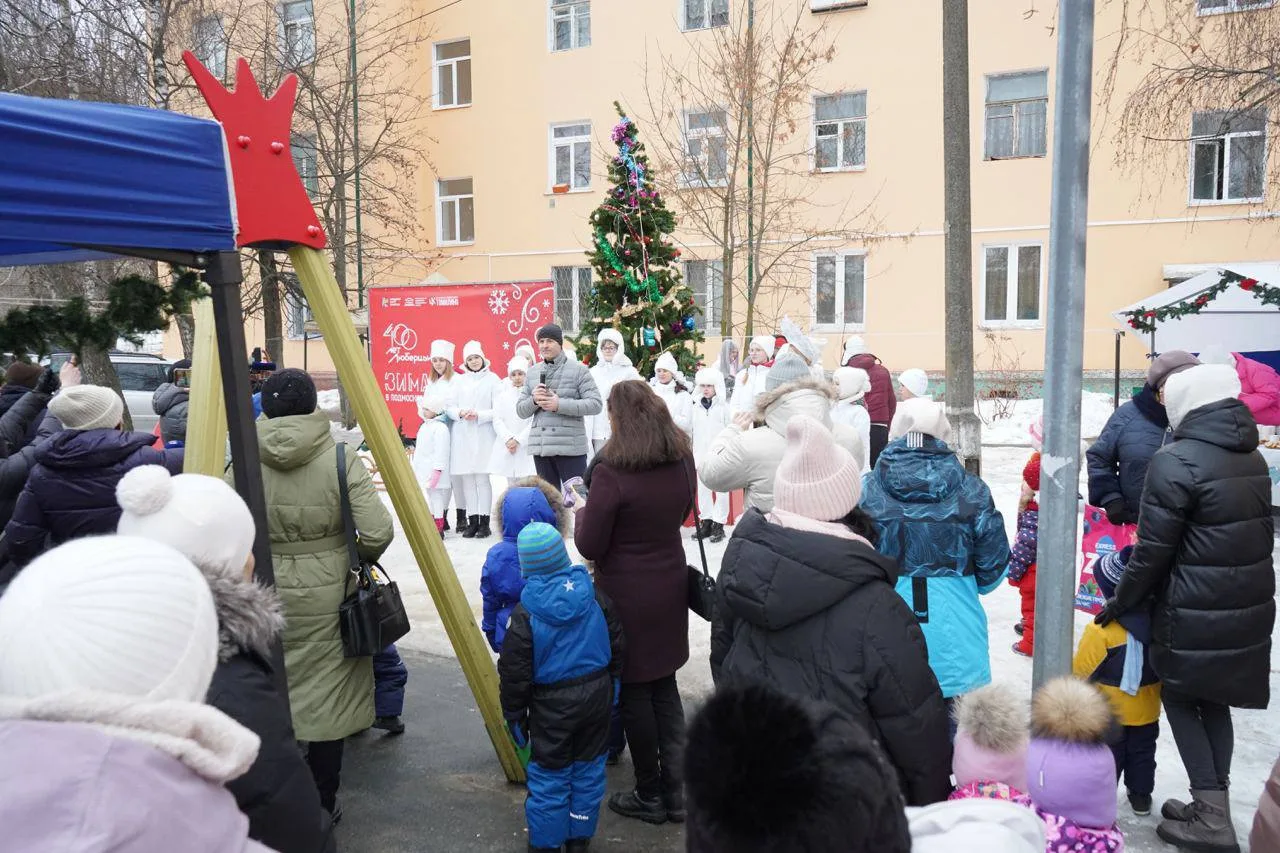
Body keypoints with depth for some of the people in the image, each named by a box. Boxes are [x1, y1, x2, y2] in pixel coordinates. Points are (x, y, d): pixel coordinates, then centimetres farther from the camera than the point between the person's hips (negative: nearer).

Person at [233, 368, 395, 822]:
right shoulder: (340, 459, -10)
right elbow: (378, 533, -14)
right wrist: (357, 555, 7)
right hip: (326, 596, -1)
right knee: (325, 699, 11)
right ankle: (322, 806, 24)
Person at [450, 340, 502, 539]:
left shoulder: (492, 379, 2)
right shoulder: (459, 381, 13)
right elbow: (450, 407, 10)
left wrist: (479, 415, -14)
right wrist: (460, 413, -10)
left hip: (483, 435, -3)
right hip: (462, 435, 4)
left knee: (482, 478, -6)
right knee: (466, 478, 3)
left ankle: (484, 522, -1)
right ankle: (472, 521, 9)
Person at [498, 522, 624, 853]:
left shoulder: (525, 614, -15)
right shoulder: (594, 596, -5)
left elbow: (515, 673, -11)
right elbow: (616, 645, 6)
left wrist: (514, 714, 2)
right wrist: (612, 682, 20)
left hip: (552, 705, -4)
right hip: (597, 695, 4)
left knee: (550, 775, 10)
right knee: (588, 768, 16)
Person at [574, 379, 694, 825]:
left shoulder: (611, 469, -21)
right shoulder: (682, 459, -1)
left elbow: (589, 546, -16)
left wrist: (582, 512, 1)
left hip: (627, 593, -6)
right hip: (671, 584, 6)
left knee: (635, 691, 9)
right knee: (665, 685, 18)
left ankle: (650, 796, 23)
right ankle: (675, 791, 25)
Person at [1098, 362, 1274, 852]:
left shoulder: (1176, 461, -18)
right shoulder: (1251, 457, 8)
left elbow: (1153, 549, -17)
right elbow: (1259, 533, 15)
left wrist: (1121, 602, -4)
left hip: (1194, 614, -7)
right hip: (1249, 608, 7)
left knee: (1179, 698, 10)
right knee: (1213, 701, 18)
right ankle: (1213, 808, 26)